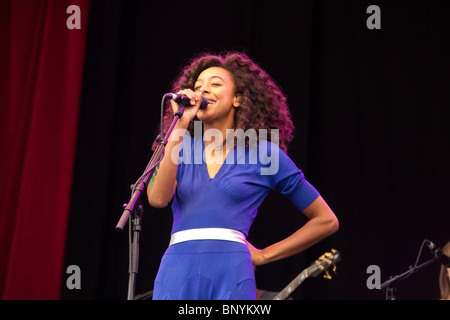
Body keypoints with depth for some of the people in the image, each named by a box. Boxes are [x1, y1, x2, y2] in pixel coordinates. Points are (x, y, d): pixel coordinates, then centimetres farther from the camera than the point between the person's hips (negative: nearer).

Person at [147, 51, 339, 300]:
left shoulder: (265, 153, 7)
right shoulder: (181, 148, 14)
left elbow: (326, 221, 10)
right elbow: (157, 198, -6)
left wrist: (263, 255, 7)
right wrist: (181, 125, -4)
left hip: (230, 278, -2)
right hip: (175, 272, 2)